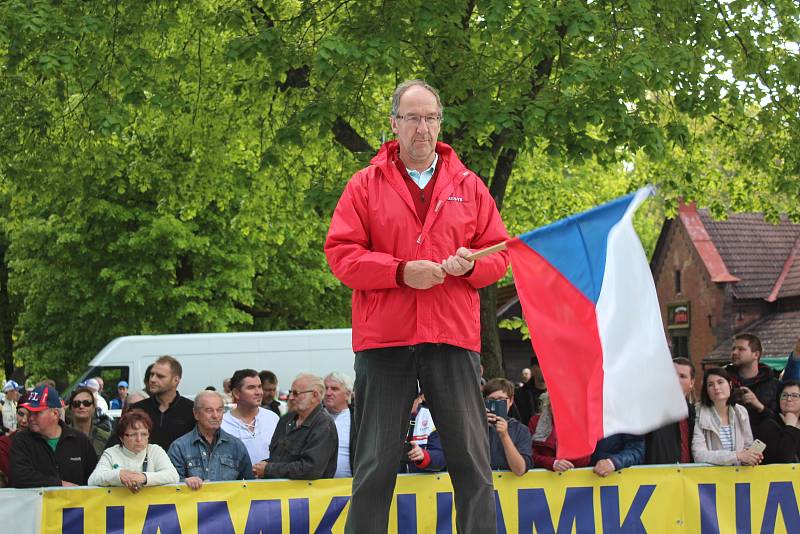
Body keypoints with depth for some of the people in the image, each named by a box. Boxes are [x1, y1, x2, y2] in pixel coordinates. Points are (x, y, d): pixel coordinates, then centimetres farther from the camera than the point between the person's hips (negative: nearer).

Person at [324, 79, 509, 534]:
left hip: (454, 336, 1)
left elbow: (499, 253, 13)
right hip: (384, 338, -1)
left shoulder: (469, 186, 13)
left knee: (472, 458, 1)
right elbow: (341, 253, 0)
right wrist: (401, 272, -11)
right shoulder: (366, 185, 7)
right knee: (376, 462, 4)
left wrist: (471, 264, -9)